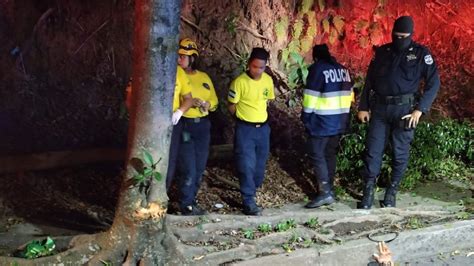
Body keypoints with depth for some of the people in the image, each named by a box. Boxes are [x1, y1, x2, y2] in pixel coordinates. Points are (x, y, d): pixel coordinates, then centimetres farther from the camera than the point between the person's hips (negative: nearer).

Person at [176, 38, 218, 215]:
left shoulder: (204, 77, 10)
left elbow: (214, 101, 15)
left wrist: (207, 104, -6)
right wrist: (188, 102, -22)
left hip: (203, 126, 5)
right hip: (184, 125, -5)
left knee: (199, 167, 11)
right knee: (188, 167, -7)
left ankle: (190, 200, 26)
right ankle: (187, 205, 3)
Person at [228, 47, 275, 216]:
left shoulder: (268, 80, 0)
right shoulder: (239, 82, -16)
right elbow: (231, 107, -6)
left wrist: (258, 113, 12)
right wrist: (244, 116, 6)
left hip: (263, 127, 5)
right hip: (245, 128, -5)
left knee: (260, 164, 13)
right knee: (247, 165, -7)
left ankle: (251, 190, 33)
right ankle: (249, 202, -3)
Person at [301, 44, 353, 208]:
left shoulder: (317, 69, -9)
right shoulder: (342, 69, 12)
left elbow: (311, 96, -13)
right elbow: (349, 94, 15)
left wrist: (305, 117, -4)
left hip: (322, 120, -7)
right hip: (340, 120, 7)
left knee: (317, 155, -5)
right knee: (330, 154, 15)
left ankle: (325, 193, -13)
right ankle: (329, 188, 20)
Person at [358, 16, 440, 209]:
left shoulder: (421, 53, -2)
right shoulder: (382, 52, 7)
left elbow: (433, 83, -3)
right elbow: (369, 80, 13)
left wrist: (420, 109, -12)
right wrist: (363, 107, 7)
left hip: (404, 109, -2)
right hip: (379, 108, 2)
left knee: (400, 153, 4)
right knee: (373, 151, 0)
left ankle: (391, 193, 16)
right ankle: (368, 192, 7)